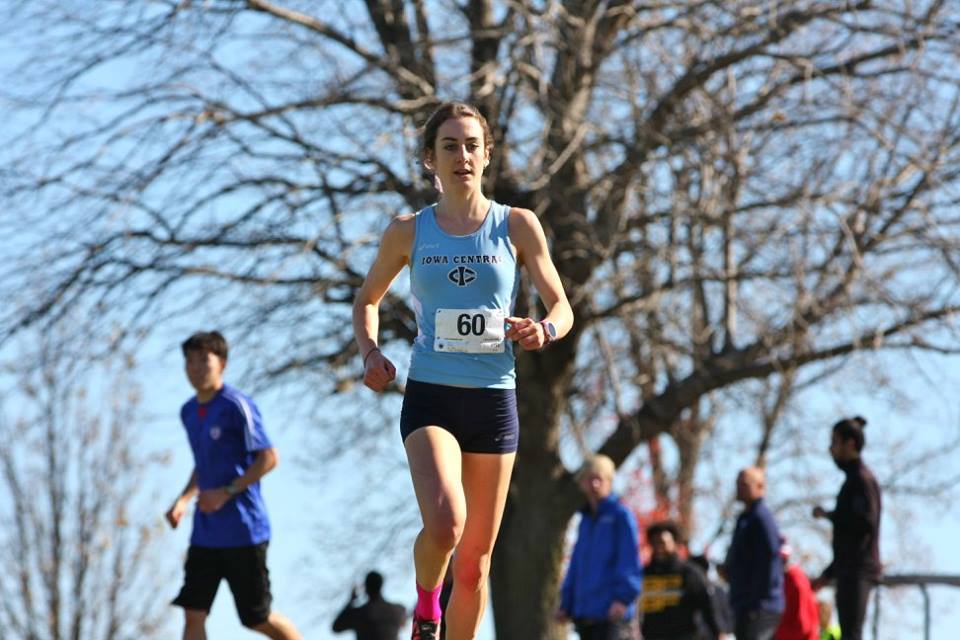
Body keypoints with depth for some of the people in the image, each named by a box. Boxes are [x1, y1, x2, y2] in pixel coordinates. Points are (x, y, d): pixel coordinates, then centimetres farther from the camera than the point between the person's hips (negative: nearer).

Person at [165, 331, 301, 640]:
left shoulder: (237, 405, -12)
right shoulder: (189, 412, 12)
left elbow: (268, 459, -14)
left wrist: (227, 492, -20)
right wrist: (184, 499, 9)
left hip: (243, 531, -7)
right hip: (205, 532, 7)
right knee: (193, 612, -5)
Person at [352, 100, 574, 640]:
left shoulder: (517, 226, 4)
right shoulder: (409, 232, 5)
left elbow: (562, 308, 6)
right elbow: (368, 300, 19)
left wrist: (545, 330, -17)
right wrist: (371, 352, 0)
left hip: (494, 399, 1)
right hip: (429, 396, -1)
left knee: (476, 559, 5)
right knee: (444, 524, -25)